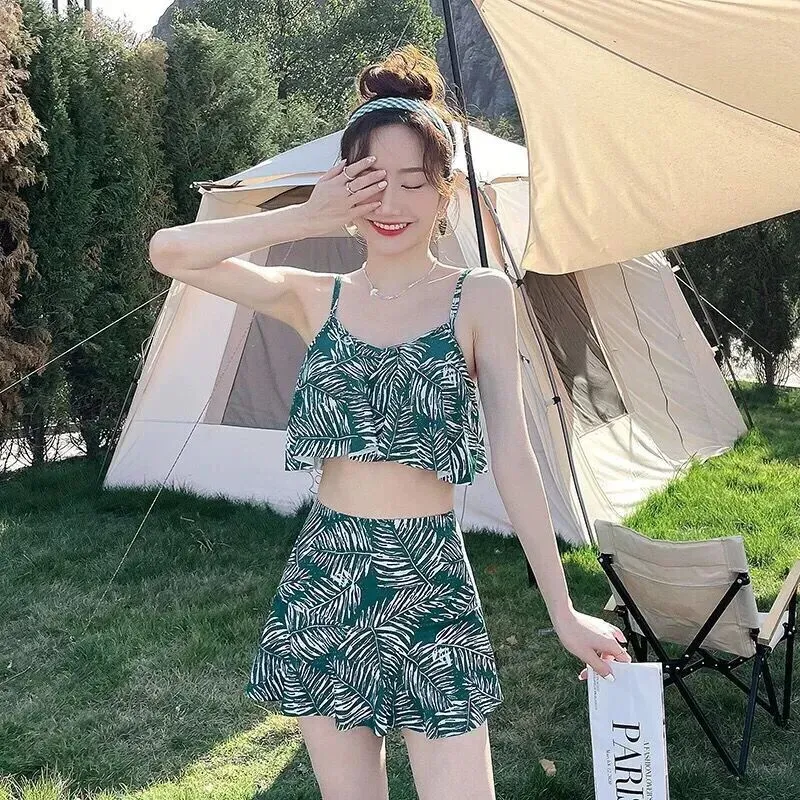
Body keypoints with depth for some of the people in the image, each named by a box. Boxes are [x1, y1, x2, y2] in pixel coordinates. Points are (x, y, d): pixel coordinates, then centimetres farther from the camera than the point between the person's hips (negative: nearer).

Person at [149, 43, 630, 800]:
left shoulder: (480, 297, -1)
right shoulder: (317, 299, 5)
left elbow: (513, 457, -4)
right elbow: (170, 252, -5)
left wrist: (561, 609, -4)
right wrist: (307, 217, -9)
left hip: (430, 584, -2)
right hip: (324, 579, 3)